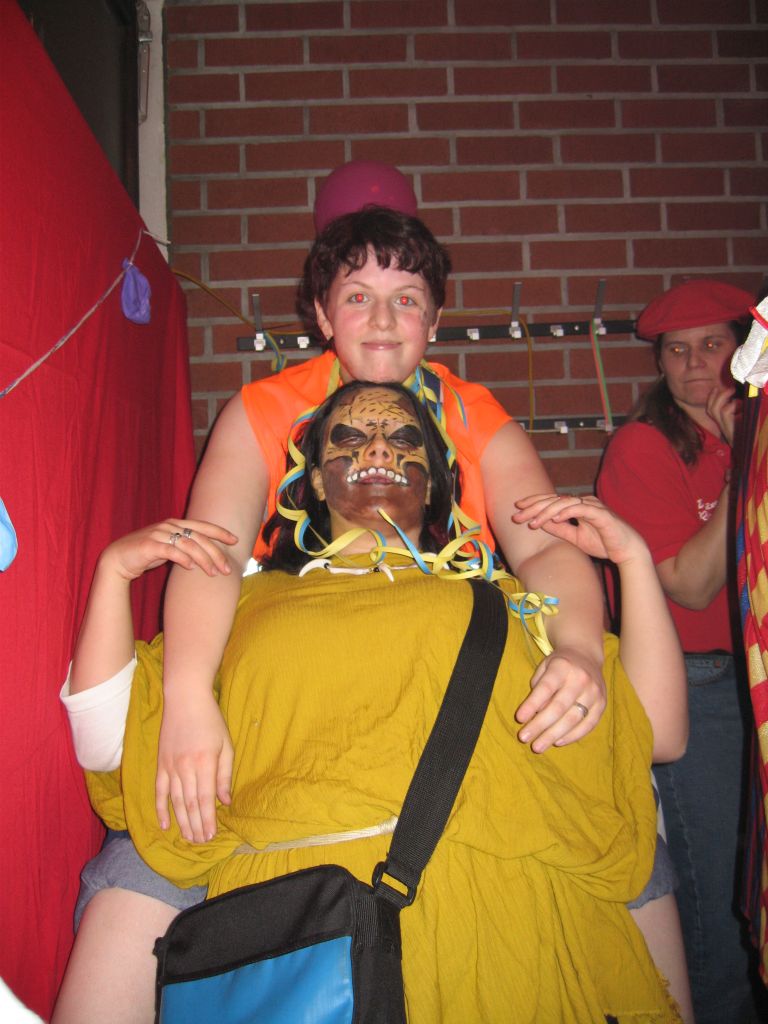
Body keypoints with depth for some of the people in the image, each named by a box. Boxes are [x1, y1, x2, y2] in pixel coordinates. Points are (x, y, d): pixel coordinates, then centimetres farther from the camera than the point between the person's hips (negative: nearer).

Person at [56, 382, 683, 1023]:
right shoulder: (253, 601, 20)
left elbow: (652, 727, 14)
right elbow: (111, 740, 15)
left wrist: (633, 556, 12)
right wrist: (115, 568, 9)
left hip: (493, 903, 0)